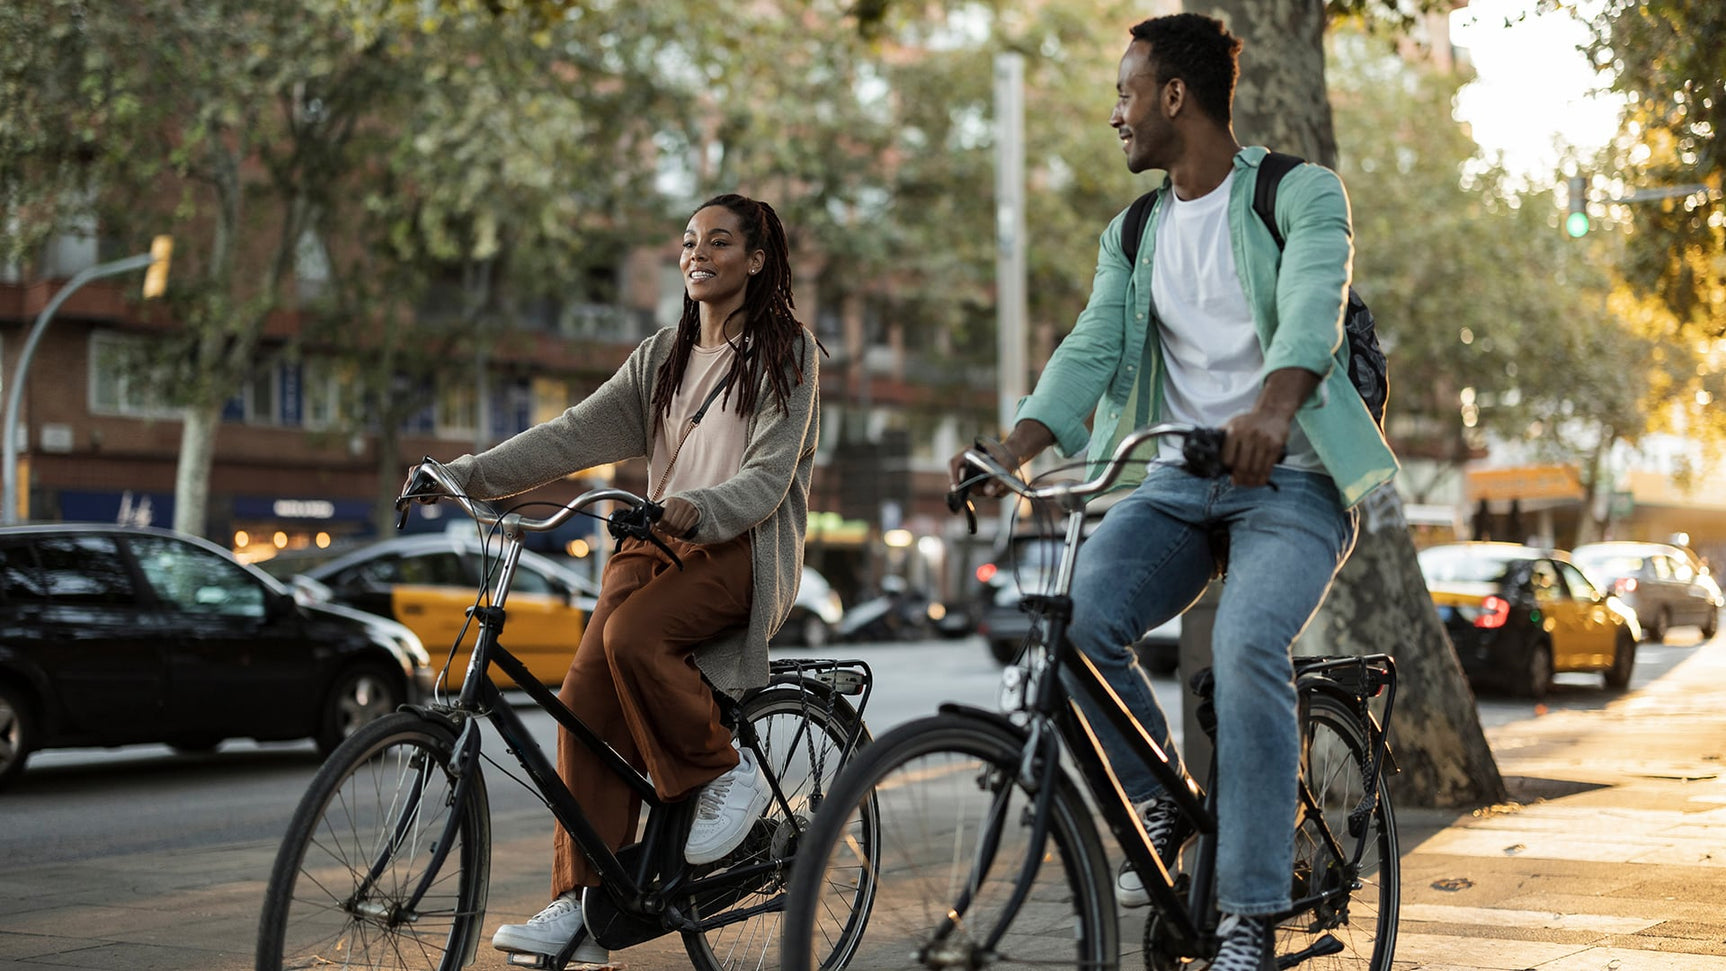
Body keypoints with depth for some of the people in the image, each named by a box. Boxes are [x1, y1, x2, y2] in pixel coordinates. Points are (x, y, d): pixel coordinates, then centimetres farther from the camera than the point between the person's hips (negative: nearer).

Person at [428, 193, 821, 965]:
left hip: (742, 549, -5)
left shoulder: (787, 350, 1)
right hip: (657, 544, 5)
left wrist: (698, 510, -31)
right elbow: (577, 433, 6)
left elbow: (769, 478, -10)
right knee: (587, 694, -18)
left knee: (633, 635, -33)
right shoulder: (663, 356, 17)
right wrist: (468, 475, -7)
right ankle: (581, 908, -16)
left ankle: (727, 774, -10)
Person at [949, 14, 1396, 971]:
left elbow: (1312, 311, -22)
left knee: (1247, 642, -31)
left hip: (1291, 480, -5)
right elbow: (1091, 348, 1)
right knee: (1075, 614, -23)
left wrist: (1271, 406, -45)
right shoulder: (1133, 235, 15)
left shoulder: (1302, 193, -3)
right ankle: (1157, 801, 1)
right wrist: (1008, 451, -18)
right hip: (1176, 480, 5)